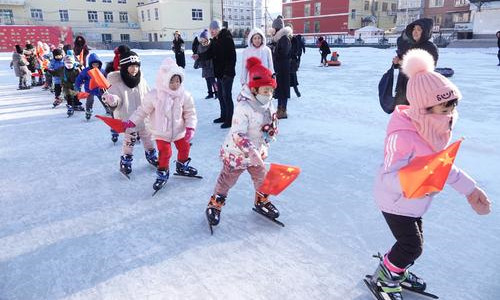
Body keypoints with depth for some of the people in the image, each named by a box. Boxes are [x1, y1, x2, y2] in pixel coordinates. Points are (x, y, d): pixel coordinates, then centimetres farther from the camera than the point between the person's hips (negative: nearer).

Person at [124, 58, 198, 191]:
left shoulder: (185, 95, -14)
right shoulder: (153, 96, -19)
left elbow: (190, 113, -6)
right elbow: (143, 110, -7)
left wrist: (190, 128, -15)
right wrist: (131, 122, -11)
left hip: (179, 131, 3)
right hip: (161, 132, -3)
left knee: (184, 148, 16)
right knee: (164, 152, -1)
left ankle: (182, 167, 44)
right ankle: (162, 174, 22)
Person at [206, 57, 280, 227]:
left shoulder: (269, 106, -3)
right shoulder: (243, 108, -28)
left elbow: (272, 129, 9)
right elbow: (238, 135, -33)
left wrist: (264, 146, 0)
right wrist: (251, 152, -39)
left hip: (256, 152, 7)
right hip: (236, 152, -7)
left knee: (262, 177, 18)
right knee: (227, 180, 9)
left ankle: (261, 202, 44)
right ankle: (214, 205, 30)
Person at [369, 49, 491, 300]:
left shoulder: (435, 130, -7)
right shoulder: (402, 137, -35)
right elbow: (388, 177, -33)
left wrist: (470, 189, 5)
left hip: (415, 201, 8)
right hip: (395, 201, -8)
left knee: (414, 242, 21)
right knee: (412, 246, 1)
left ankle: (399, 271, 48)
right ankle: (383, 276, 26)